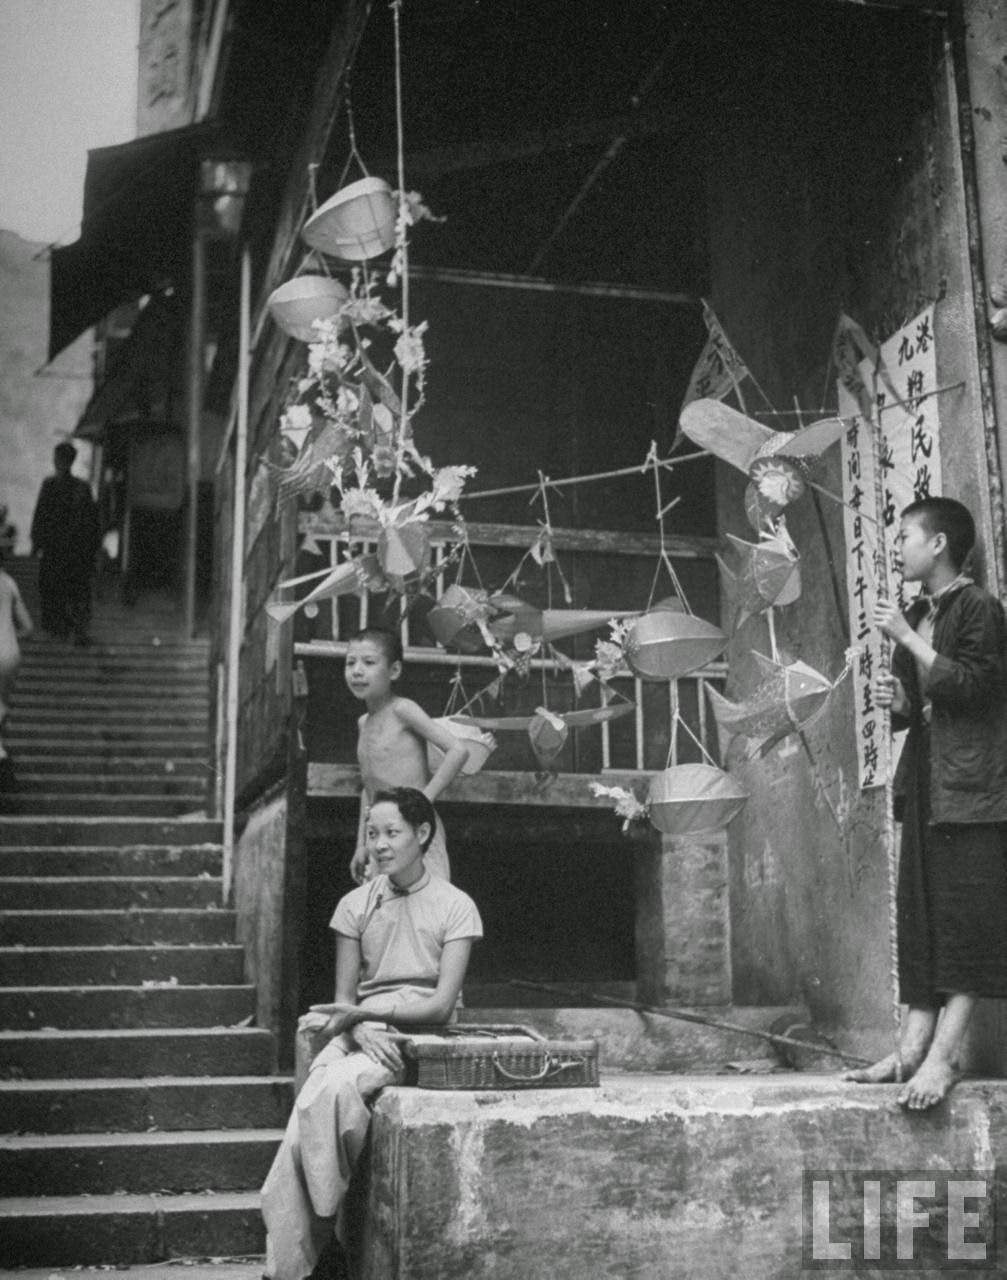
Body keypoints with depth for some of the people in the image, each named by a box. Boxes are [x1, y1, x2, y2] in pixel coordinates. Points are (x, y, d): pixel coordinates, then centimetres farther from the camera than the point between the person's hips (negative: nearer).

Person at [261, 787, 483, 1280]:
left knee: (332, 1087, -30)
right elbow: (343, 999, 10)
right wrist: (361, 1030, -14)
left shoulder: (455, 907, 0)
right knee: (315, 1101, -27)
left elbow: (441, 1005, -7)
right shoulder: (355, 905, 10)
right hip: (362, 1032, 3)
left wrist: (362, 1013, -16)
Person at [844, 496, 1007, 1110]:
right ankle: (914, 1046, 6)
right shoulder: (916, 616, 17)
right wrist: (898, 702, 2)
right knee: (922, 914, 5)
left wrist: (909, 640, -17)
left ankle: (945, 1053, -10)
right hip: (924, 783, 9)